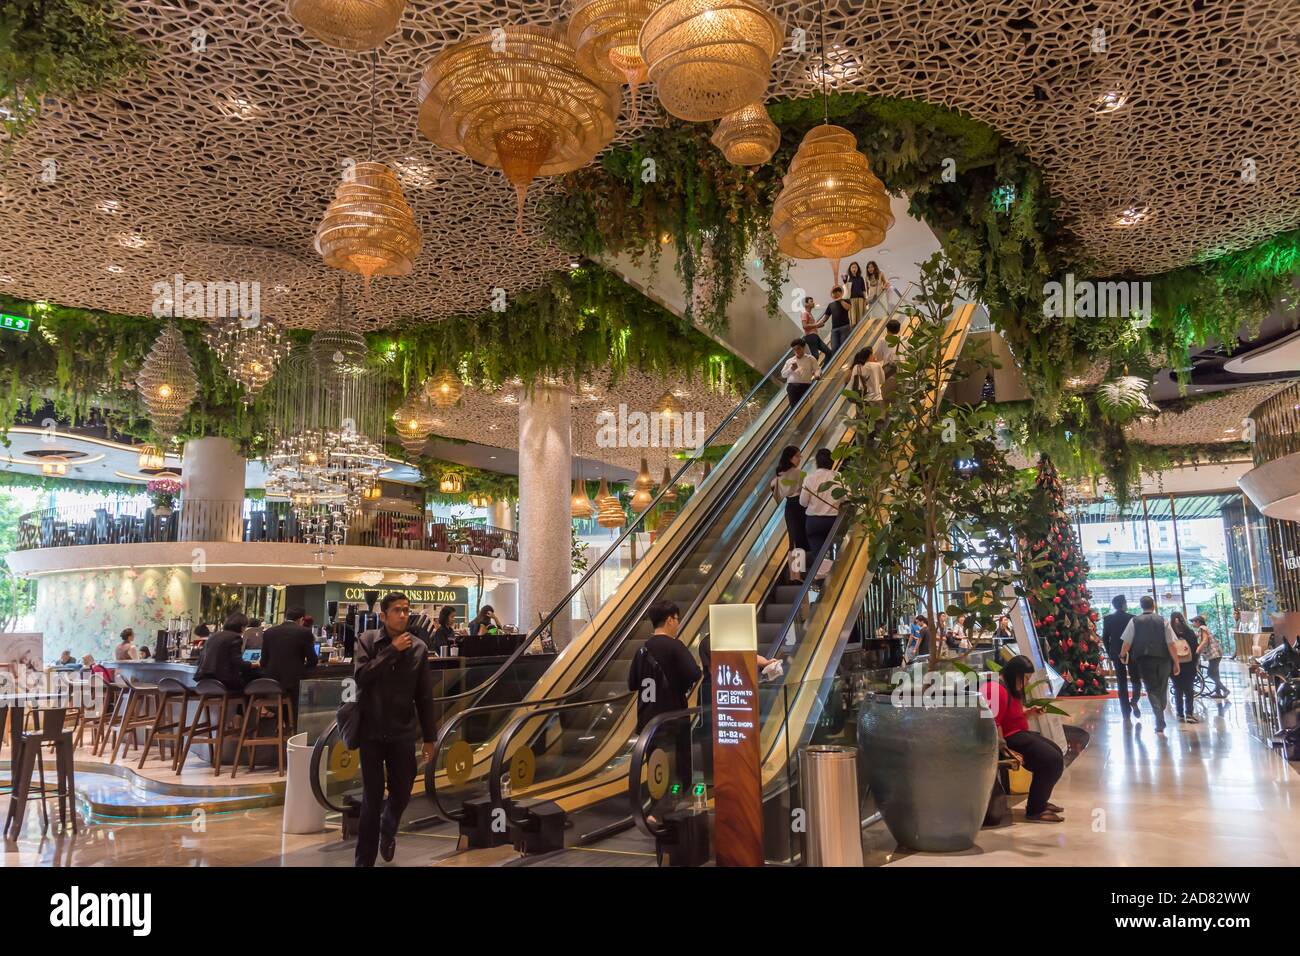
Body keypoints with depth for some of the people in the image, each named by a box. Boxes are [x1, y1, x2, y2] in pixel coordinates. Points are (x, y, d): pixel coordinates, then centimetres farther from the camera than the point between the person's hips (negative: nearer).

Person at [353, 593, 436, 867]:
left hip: (403, 732, 2)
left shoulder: (419, 648, 0)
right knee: (372, 799, 1)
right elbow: (361, 676, -21)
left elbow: (424, 697, 4)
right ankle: (364, 860, 17)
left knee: (402, 793, 11)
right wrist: (392, 650, -21)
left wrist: (428, 737, 6)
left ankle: (388, 831, 44)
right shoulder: (367, 640, -4)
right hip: (371, 730, -2)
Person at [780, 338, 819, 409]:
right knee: (794, 406, -3)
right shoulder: (789, 361, 18)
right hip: (792, 386, 2)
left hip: (805, 386, -2)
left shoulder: (810, 359, 11)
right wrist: (791, 369, -4)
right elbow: (783, 374, 15)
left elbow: (816, 370, 3)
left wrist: (817, 374, -21)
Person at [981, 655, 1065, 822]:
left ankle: (1040, 801, 29)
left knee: (1056, 754, 18)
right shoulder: (998, 690, -24)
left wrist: (1029, 713, 3)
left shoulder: (1011, 687, 13)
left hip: (1018, 734, 12)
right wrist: (1006, 751, -27)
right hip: (1008, 739, -12)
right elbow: (993, 725, -28)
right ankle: (1034, 810, -6)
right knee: (1052, 760, -16)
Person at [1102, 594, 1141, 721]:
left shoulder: (1107, 619, -1)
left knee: (1121, 683, 6)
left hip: (1116, 654, 2)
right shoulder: (1132, 618, -8)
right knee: (1136, 679, 15)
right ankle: (1134, 700, -8)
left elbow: (1105, 638, 2)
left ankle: (1126, 713, 5)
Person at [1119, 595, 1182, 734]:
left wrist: (1122, 656, 17)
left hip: (1145, 659, -1)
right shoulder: (1163, 621, 2)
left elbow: (1126, 642, 0)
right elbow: (1171, 644, -3)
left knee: (1152, 689, 3)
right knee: (1162, 689, 16)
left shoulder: (1134, 621, 0)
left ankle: (1160, 723, -9)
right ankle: (1160, 721, 24)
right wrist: (1176, 662, 3)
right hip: (1163, 659, 1)